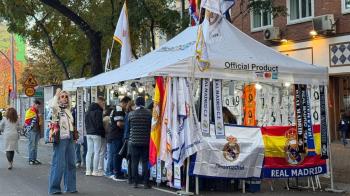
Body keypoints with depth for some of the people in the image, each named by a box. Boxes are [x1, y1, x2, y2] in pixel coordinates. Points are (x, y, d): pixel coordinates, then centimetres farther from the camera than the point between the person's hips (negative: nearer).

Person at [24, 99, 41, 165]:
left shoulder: (37, 111, 18)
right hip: (32, 131, -8)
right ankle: (31, 160, -3)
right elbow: (26, 121, -12)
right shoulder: (29, 111, -7)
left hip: (37, 130, 8)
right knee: (32, 145, -6)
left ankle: (35, 159, 16)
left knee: (35, 145, 11)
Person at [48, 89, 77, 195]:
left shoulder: (68, 110, 15)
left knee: (71, 164, 9)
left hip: (70, 139, 7)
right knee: (58, 164, -5)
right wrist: (57, 94, -15)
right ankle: (54, 188, 4)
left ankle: (70, 187, 17)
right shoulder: (56, 109, -5)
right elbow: (52, 105, -28)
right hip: (60, 139, -7)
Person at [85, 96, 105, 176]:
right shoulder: (98, 111, -13)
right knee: (97, 152, -2)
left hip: (88, 134, 8)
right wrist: (102, 133, -3)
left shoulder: (88, 111, 13)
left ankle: (88, 170, 11)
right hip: (96, 134, -8)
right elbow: (99, 124, -15)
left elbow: (86, 122, 16)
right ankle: (95, 171, -1)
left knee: (89, 152, 10)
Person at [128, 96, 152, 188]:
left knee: (134, 162, 7)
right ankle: (146, 182, 3)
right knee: (145, 162, 4)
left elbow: (128, 127, 8)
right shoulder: (149, 114, -8)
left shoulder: (131, 114, -3)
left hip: (134, 141, 1)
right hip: (146, 142, -1)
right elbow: (152, 127, 1)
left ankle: (135, 182, 8)